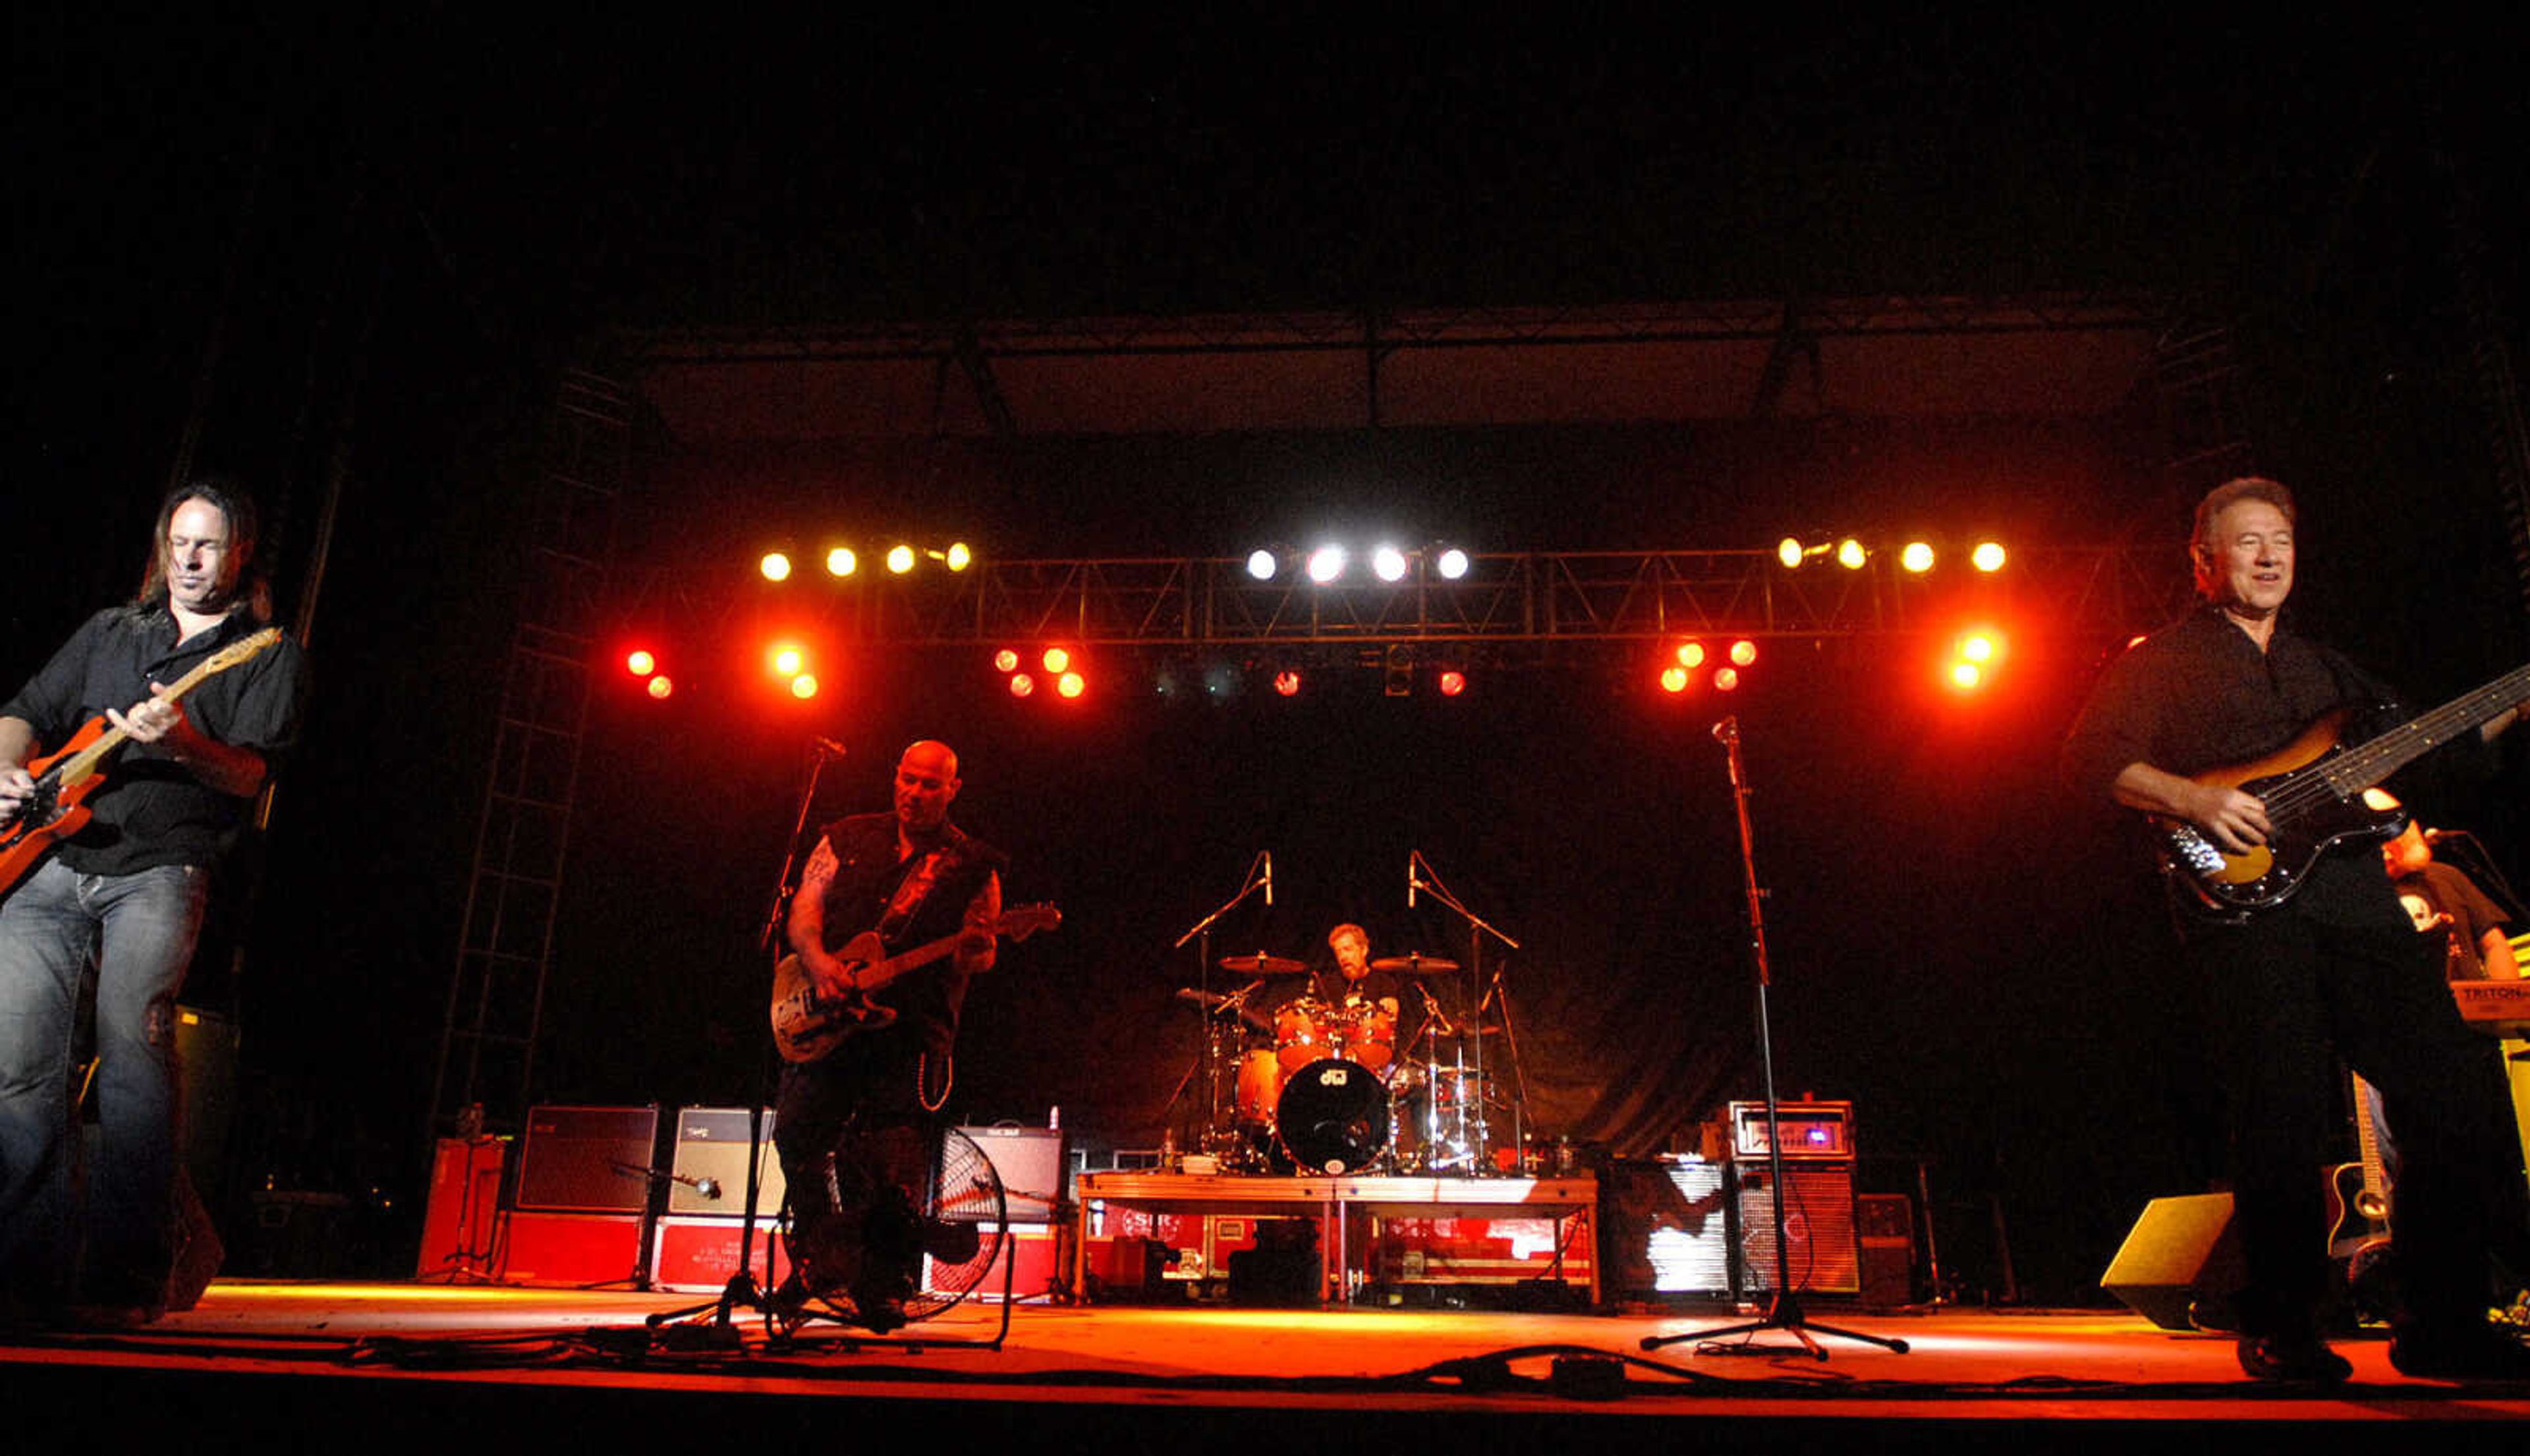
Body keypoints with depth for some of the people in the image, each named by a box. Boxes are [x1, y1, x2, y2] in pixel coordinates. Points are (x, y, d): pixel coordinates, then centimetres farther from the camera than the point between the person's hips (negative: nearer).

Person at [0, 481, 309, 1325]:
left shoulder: (269, 656, 7)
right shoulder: (109, 632, 21)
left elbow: (253, 776, -5)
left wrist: (184, 744, -24)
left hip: (159, 870, -4)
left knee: (133, 1043, -18)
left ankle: (120, 1282, -15)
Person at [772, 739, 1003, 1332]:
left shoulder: (973, 865, 6)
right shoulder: (849, 839, 11)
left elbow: (983, 953, 5)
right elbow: (803, 913, 7)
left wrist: (974, 951, -19)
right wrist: (819, 961, -12)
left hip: (914, 1030, -3)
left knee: (895, 1166, -5)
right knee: (797, 1132, 2)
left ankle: (880, 1287, 11)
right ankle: (821, 1261, 23)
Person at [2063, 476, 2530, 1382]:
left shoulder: (2322, 667, 29)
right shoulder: (2163, 659, 9)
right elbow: (2091, 757, -3)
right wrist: (2192, 798, -16)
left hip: (2351, 890, 6)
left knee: (2453, 1098, -1)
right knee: (2282, 1117, -11)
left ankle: (2446, 1324, 11)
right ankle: (2281, 1331, 0)